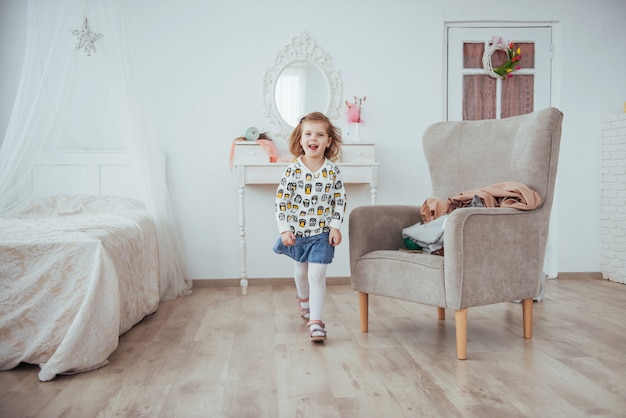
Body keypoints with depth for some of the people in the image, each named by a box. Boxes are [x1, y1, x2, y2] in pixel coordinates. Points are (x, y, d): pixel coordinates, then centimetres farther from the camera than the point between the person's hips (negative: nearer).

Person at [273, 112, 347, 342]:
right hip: (297, 232, 1)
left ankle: (315, 321, -2)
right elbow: (281, 200, -8)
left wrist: (335, 226, -9)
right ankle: (303, 300, 51)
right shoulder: (293, 169, -11)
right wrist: (284, 229, -13)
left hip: (322, 233, -1)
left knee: (317, 275, -9)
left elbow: (340, 200, -1)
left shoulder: (333, 171, -8)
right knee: (301, 271, 22)